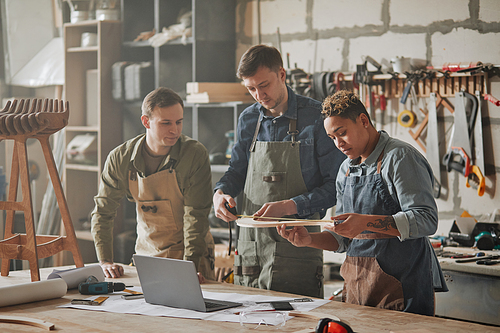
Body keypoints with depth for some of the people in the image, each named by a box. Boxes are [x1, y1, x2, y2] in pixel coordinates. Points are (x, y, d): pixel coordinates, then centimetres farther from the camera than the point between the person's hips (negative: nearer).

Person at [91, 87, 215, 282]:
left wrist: (189, 267, -23)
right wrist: (105, 261, -2)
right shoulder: (120, 158, -6)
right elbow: (102, 211, 4)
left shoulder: (195, 155, -15)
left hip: (186, 251, -3)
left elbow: (195, 215, -16)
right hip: (147, 253, 3)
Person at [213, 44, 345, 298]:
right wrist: (221, 192, 1)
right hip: (250, 243, 5)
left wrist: (290, 206, -19)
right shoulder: (248, 120, 10)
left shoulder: (316, 117, -6)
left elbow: (335, 185, -7)